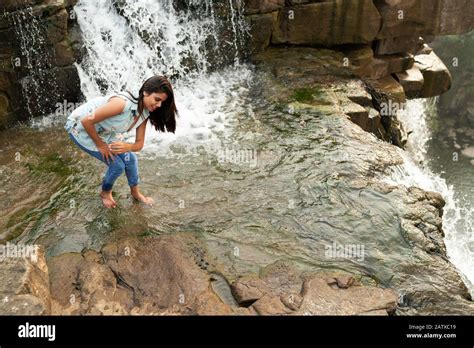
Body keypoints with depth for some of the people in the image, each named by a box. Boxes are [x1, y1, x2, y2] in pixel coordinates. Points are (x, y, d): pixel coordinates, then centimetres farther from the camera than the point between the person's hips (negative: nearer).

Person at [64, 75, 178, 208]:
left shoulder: (144, 113, -13)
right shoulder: (123, 103, -38)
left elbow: (139, 144, -7)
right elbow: (87, 121, -33)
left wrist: (127, 147, -30)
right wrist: (100, 145, -20)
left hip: (103, 131, 7)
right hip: (81, 127, -7)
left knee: (130, 159, 4)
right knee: (117, 165, -8)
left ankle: (135, 192, 30)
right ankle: (105, 193, 22)